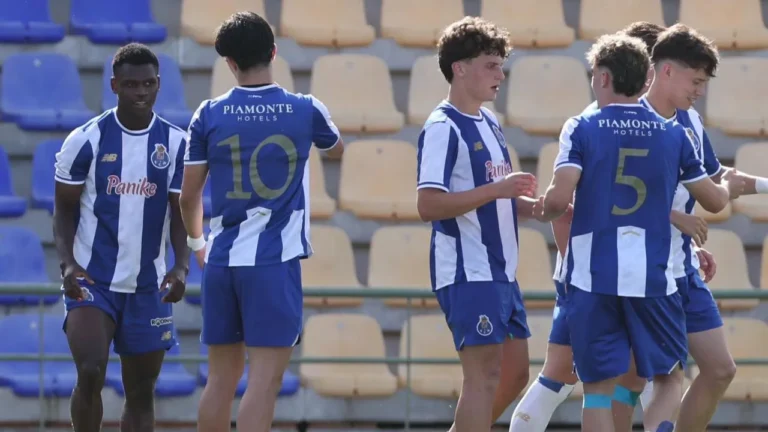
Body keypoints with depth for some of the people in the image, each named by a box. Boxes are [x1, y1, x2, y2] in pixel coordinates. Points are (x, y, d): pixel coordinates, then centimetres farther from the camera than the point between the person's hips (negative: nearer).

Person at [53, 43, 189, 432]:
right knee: (90, 374, -20)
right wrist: (68, 263, -15)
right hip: (91, 282, -3)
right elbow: (64, 210, 0)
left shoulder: (177, 144, 0)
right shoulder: (86, 140, -6)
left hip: (148, 285, 3)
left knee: (141, 395, 8)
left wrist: (181, 267, -14)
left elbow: (181, 215, 3)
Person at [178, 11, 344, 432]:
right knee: (264, 379, -7)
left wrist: (196, 241, 26)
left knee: (222, 377, 13)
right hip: (275, 260, -3)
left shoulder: (209, 115, 1)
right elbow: (338, 149, 23)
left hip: (222, 259, 3)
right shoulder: (305, 111, -1)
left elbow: (188, 196, 7)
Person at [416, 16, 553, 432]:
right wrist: (497, 189, -23)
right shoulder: (443, 128, -13)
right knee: (484, 373, -11)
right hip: (466, 272, -9)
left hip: (501, 272, 9)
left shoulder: (489, 121, 15)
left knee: (515, 372, 12)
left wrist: (533, 206, 6)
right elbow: (428, 205, -22)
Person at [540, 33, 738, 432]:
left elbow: (559, 197, -15)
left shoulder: (581, 130, -2)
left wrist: (546, 208, 9)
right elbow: (715, 202, 12)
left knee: (599, 388, 7)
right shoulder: (674, 136, 5)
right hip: (653, 278, 1)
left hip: (592, 278, -1)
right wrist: (729, 185, 36)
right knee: (669, 378, 14)